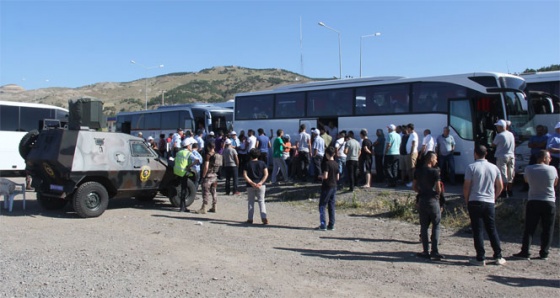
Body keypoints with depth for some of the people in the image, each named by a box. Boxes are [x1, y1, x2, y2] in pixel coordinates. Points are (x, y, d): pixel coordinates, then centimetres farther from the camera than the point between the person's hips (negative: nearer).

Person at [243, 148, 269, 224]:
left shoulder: (247, 164, 1)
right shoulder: (262, 163, 3)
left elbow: (245, 175, -10)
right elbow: (266, 174, -7)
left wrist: (252, 183, -13)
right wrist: (261, 182, -12)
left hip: (250, 186, 0)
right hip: (261, 185, 1)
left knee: (251, 202, 10)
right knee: (261, 201, 6)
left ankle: (250, 219, 12)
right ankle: (264, 217, -9)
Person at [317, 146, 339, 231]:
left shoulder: (327, 163, -15)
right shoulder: (336, 164, 6)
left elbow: (325, 176, -21)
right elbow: (337, 177, 9)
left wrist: (320, 176, -2)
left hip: (327, 187, -7)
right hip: (334, 187, 7)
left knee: (322, 206, 1)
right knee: (332, 206, 11)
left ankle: (323, 225, -4)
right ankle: (331, 225, 13)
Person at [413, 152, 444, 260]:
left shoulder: (418, 171, 4)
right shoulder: (435, 171, -12)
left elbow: (414, 187, 7)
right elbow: (438, 189, -12)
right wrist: (438, 193, 9)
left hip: (422, 201, 5)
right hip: (433, 200, -5)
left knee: (424, 226, 9)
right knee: (436, 226, 4)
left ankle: (425, 251, 10)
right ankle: (434, 251, 2)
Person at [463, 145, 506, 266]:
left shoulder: (471, 167, -8)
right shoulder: (494, 168, 5)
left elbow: (466, 187, -9)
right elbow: (500, 186, 10)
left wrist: (467, 201, 4)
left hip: (475, 202, -4)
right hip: (490, 203, 4)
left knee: (477, 230, 1)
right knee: (492, 230, 13)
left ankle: (481, 258, 2)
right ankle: (498, 257, 15)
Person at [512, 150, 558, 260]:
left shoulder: (529, 169, -4)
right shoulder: (552, 169, -6)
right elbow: (555, 183, 10)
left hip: (533, 202, 1)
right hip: (549, 202, -1)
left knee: (529, 228, 5)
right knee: (547, 229, 9)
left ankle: (525, 252, 1)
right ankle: (544, 253, 12)